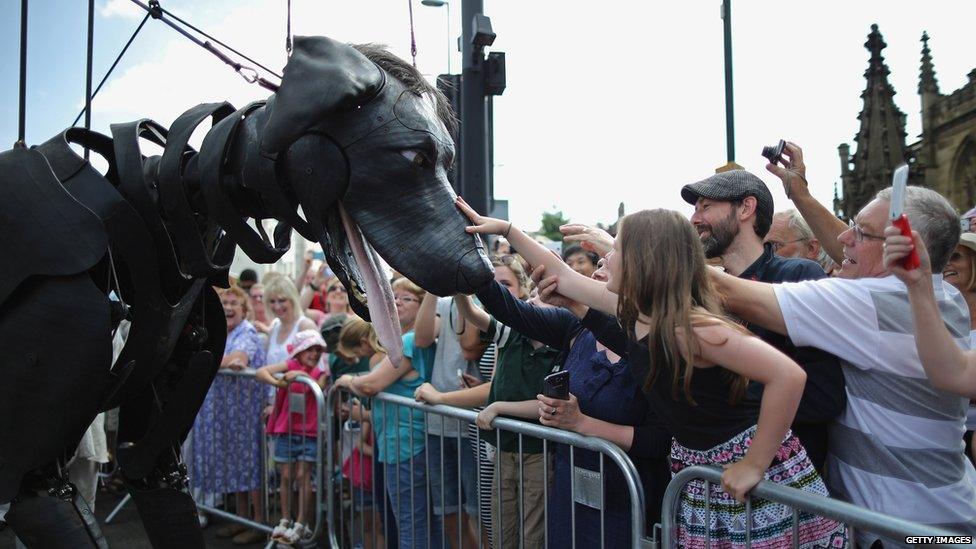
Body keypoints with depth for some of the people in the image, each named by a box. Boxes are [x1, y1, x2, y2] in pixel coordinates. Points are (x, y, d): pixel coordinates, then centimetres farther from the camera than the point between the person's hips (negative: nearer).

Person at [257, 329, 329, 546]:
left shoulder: (320, 372, 2)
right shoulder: (290, 366, -1)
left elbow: (319, 389, -18)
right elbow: (260, 372, -13)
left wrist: (302, 376, -30)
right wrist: (276, 382, -31)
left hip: (309, 432, -1)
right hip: (286, 430, 1)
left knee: (303, 476, 2)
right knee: (286, 476, 9)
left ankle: (301, 524, 10)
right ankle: (285, 521, 23)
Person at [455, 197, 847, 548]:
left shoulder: (690, 327, -26)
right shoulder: (634, 308, -2)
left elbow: (789, 376, -33)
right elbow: (564, 276, 11)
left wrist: (753, 465, -27)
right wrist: (505, 229, 14)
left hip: (745, 466, -7)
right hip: (695, 467, 8)